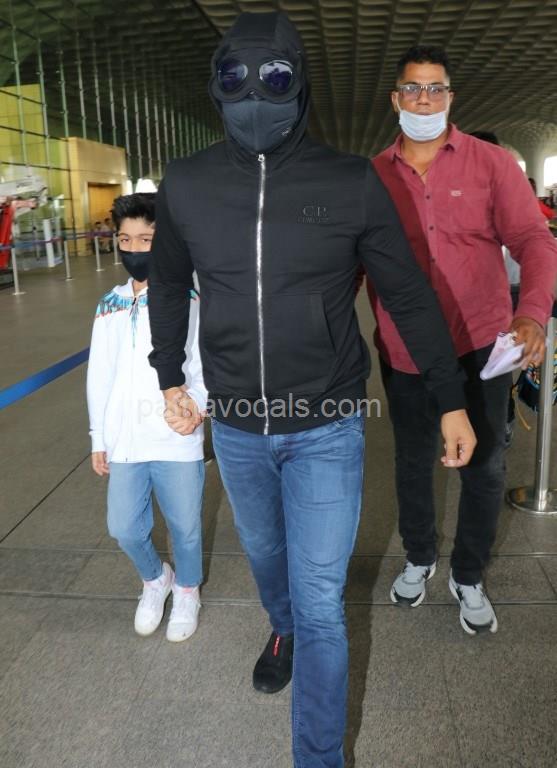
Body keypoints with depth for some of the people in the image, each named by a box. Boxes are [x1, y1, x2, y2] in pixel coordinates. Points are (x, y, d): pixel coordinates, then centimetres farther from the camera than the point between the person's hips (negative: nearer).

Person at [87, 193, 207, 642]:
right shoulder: (109, 307, 5)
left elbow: (205, 369, -8)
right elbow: (99, 377, 10)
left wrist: (191, 405, -27)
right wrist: (99, 439, 12)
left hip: (177, 442, -3)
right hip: (124, 443, 4)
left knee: (184, 527, 12)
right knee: (125, 529, 13)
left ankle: (187, 590, 41)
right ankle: (155, 579, 44)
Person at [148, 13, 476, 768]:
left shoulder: (352, 183, -10)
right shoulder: (186, 185, -3)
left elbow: (410, 295, -2)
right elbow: (168, 285, 13)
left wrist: (453, 402, 1)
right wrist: (170, 379, 15)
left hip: (327, 430, -3)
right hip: (236, 428, 3)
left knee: (320, 605, 2)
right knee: (264, 551, 26)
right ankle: (283, 628, 60)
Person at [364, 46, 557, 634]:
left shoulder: (491, 164, -2)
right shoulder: (374, 176, 2)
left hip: (480, 344, -1)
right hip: (403, 352, 1)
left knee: (484, 467, 8)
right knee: (413, 462, 16)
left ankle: (468, 578, 31)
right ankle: (418, 559, 40)